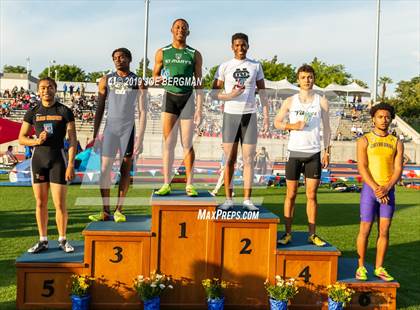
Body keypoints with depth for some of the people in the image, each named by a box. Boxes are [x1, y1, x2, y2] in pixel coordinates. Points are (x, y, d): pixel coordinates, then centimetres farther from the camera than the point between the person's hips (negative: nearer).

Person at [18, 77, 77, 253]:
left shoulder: (64, 112, 1)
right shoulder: (32, 113, 7)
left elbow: (73, 140, -3)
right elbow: (21, 139, 10)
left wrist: (71, 164, -12)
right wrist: (36, 141, -12)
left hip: (58, 159, -2)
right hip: (38, 158, 3)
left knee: (60, 204, -3)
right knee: (40, 202, 7)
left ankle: (62, 240, 13)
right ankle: (43, 240, 18)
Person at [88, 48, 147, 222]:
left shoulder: (138, 82, 3)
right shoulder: (106, 81, 8)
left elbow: (142, 112, 0)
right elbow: (100, 109, 10)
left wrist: (140, 139, -8)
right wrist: (95, 135, 4)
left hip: (129, 128, -1)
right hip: (110, 127, 1)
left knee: (125, 170, 3)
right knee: (104, 170, -5)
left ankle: (119, 210, 11)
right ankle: (105, 211, 2)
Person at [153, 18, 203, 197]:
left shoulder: (195, 55, 6)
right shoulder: (162, 53, 8)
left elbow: (198, 83, 4)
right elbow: (155, 75, 16)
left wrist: (199, 109, -4)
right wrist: (159, 79, -10)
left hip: (188, 99, 0)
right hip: (169, 97, 1)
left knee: (187, 144, 1)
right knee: (168, 143, -2)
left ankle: (189, 185, 7)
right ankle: (166, 184, 2)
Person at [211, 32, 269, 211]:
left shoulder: (256, 66, 9)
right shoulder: (224, 67, 4)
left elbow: (262, 93, 12)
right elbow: (214, 93, 2)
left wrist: (266, 117, 5)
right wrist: (230, 95, -17)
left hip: (250, 115, 1)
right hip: (230, 115, -1)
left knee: (248, 159, 0)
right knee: (230, 160, 1)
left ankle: (247, 200, 5)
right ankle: (228, 199, 7)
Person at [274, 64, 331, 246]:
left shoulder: (322, 101, 6)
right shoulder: (290, 101, 4)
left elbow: (326, 127, 11)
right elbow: (277, 122, 10)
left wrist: (327, 151, 6)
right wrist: (292, 126, -9)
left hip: (314, 153, 0)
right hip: (294, 152, 0)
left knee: (311, 195, 4)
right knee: (291, 195, 4)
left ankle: (312, 234, 12)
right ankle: (287, 233, 11)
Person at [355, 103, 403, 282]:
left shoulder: (397, 143, 8)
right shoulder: (364, 141, -1)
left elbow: (398, 170, 0)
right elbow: (362, 168, -9)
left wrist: (386, 188, -16)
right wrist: (375, 189, -20)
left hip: (389, 192, 3)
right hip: (369, 190, -3)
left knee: (384, 231, 5)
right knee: (365, 230, 1)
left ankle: (379, 268, 16)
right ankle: (361, 267, 12)